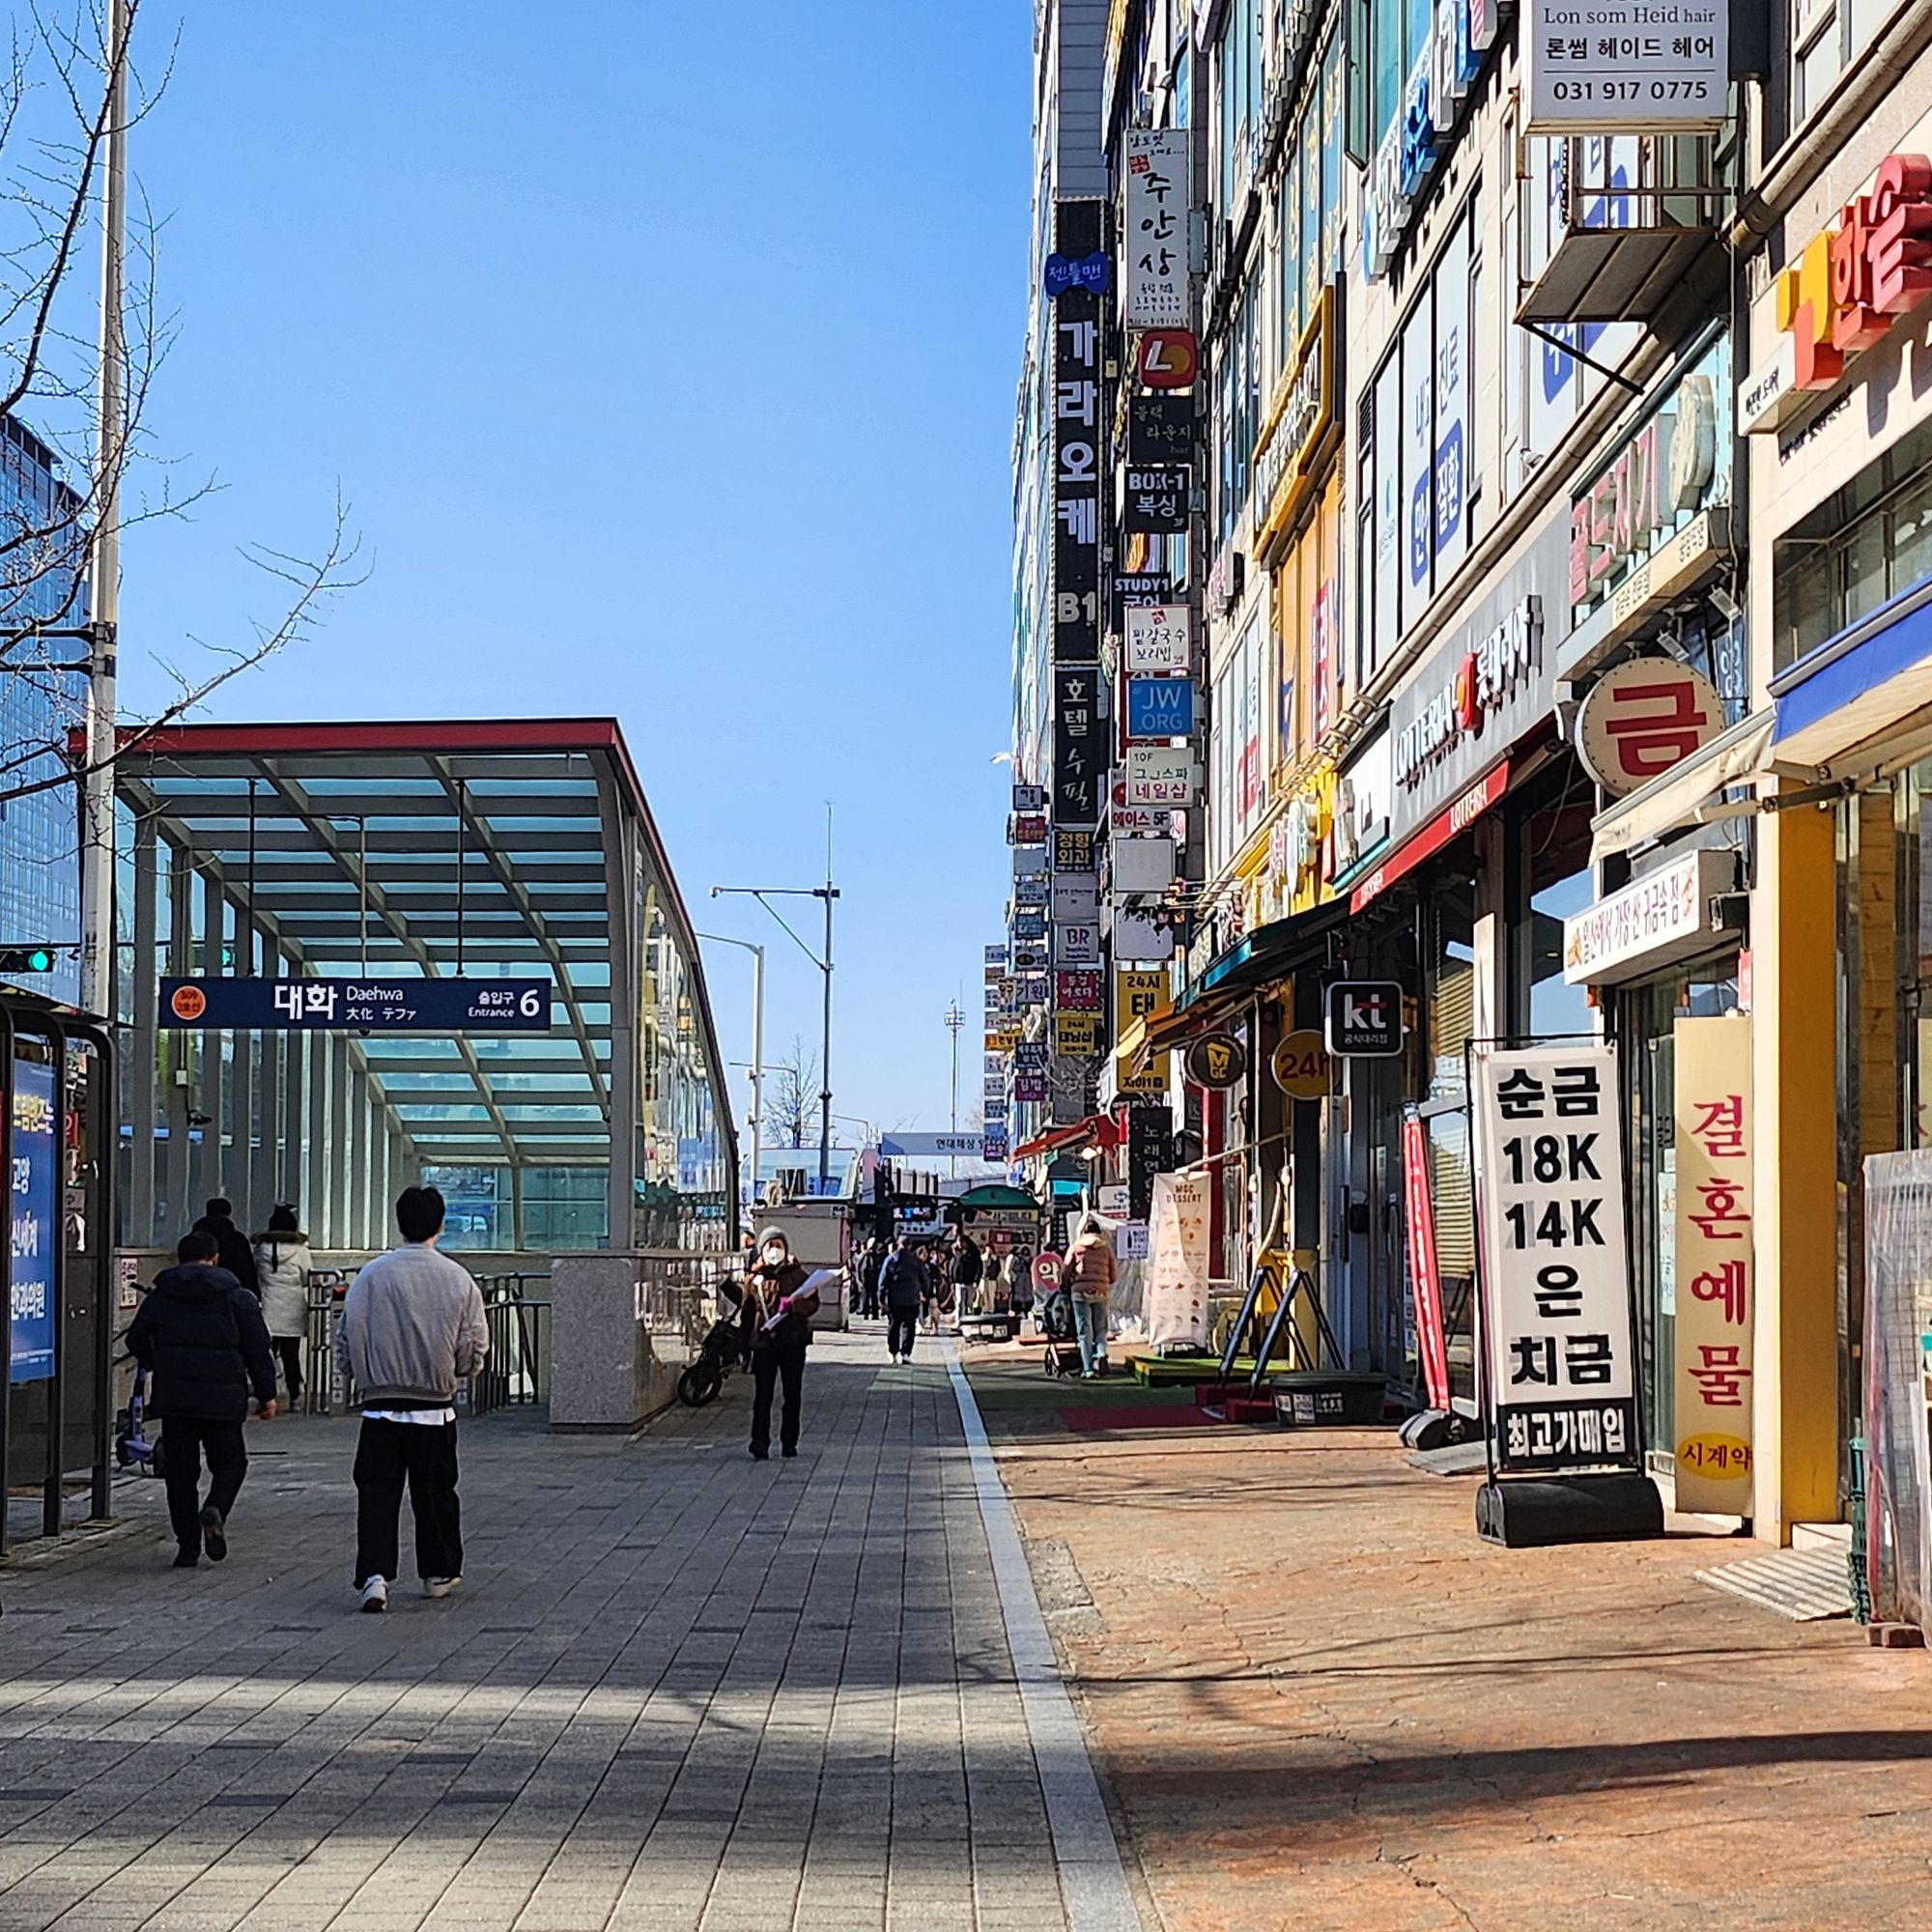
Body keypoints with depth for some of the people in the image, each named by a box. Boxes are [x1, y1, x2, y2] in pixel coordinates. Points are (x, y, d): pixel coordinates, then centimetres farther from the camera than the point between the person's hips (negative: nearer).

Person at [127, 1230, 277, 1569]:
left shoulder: (160, 1296, 7)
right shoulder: (237, 1298, 3)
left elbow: (136, 1341, 11)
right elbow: (258, 1349, 1)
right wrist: (266, 1394, 8)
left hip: (173, 1398, 1)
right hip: (223, 1400, -1)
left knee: (180, 1471, 7)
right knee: (230, 1461, 14)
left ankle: (187, 1546, 4)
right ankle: (215, 1510, -14)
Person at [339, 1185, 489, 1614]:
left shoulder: (371, 1276, -5)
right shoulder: (458, 1280, -4)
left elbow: (348, 1340, -3)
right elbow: (475, 1350, 0)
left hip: (381, 1406, -1)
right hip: (435, 1409, 1)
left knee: (377, 1492, 2)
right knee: (435, 1493, 14)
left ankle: (375, 1575, -13)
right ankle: (439, 1573, 26)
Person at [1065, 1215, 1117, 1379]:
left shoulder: (1075, 1248, 5)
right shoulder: (1106, 1250, 10)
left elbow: (1066, 1273, 4)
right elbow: (1112, 1276, 12)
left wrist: (1064, 1288, 21)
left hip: (1080, 1291, -1)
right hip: (1101, 1292, 1)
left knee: (1084, 1331, 1)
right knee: (1100, 1328, 13)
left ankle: (1088, 1368, -6)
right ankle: (1101, 1352, -16)